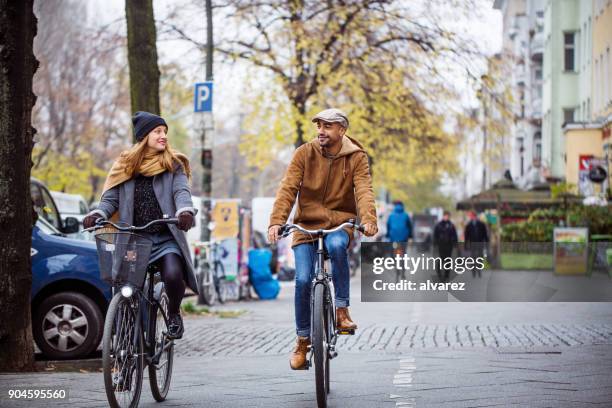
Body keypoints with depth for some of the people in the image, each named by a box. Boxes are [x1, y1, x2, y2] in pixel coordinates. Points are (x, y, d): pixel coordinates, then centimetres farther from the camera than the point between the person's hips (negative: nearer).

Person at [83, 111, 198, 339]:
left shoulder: (174, 165, 9)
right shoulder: (125, 165, 13)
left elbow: (182, 191, -6)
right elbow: (110, 198, 8)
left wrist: (185, 211, -28)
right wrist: (97, 214, -14)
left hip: (166, 238, -2)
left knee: (173, 275, -26)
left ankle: (173, 313, 5)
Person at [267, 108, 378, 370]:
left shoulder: (356, 157, -3)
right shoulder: (304, 154, -2)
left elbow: (364, 190, -16)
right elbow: (288, 189, -11)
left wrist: (368, 219, -35)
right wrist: (276, 221, -25)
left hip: (339, 223, -1)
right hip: (307, 224, 1)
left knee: (336, 245, -36)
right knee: (303, 280, -13)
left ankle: (341, 309, -23)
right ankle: (302, 341, 5)